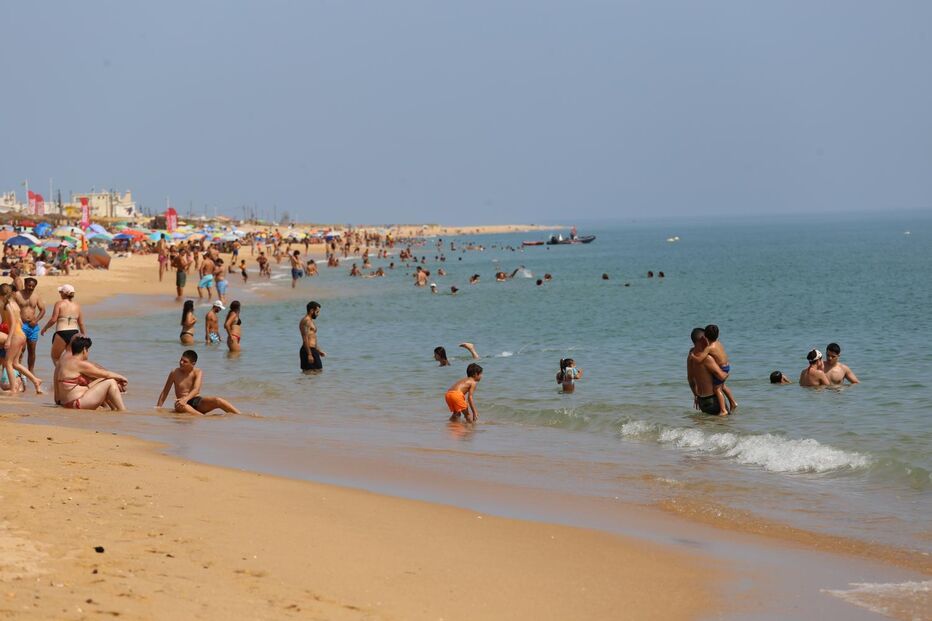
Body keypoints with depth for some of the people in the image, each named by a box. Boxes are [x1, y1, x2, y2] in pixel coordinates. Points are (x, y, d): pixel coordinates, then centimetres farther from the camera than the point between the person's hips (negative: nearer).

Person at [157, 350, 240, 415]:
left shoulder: (198, 372, -1)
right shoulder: (174, 373, 3)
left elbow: (196, 389, -18)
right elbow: (165, 392, 11)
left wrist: (186, 399, -36)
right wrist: (158, 407, 6)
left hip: (197, 401, 0)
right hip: (185, 404, 0)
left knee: (218, 401, -27)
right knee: (179, 406, -40)